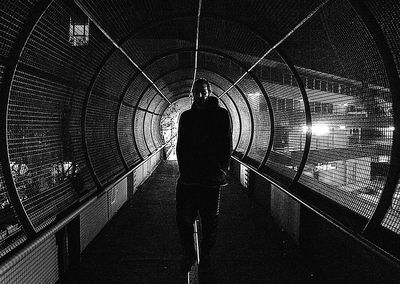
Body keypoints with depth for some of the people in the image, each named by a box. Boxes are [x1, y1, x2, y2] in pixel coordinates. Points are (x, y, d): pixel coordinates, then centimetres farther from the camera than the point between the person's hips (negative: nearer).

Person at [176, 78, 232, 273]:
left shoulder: (221, 115, 3)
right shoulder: (186, 116, 11)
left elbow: (227, 145, 1)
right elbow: (180, 145, 12)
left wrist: (221, 169, -7)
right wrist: (184, 169, 1)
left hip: (212, 178, -2)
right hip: (188, 178, 2)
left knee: (209, 221, 8)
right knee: (183, 219, 2)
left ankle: (205, 256, 26)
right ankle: (188, 255, 21)